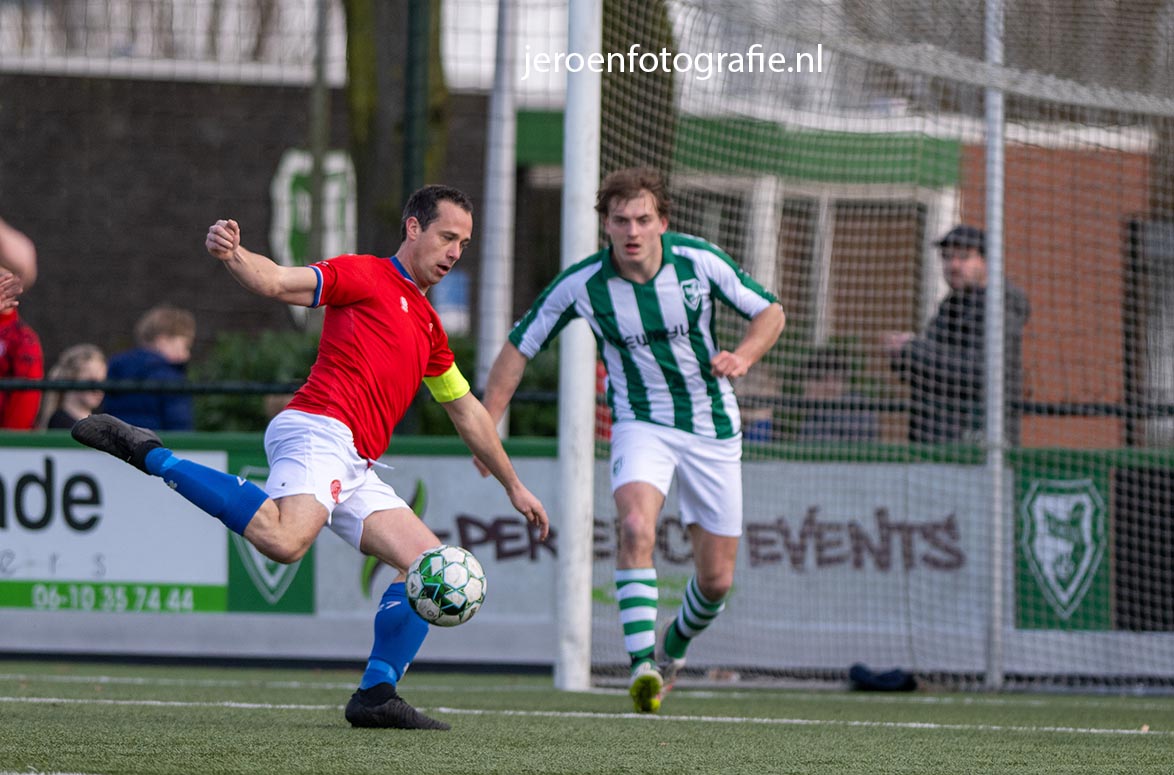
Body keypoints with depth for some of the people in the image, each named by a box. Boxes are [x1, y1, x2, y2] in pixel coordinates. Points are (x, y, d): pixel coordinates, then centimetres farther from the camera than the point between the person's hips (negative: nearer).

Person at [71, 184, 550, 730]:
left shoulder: (428, 325, 29)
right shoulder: (365, 276, 6)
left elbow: (468, 413, 39)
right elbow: (278, 282, -8)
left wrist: (513, 486, 42)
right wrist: (231, 254, -29)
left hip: (355, 470, 9)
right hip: (318, 429, -9)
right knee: (285, 539, -36)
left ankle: (376, 694, 1)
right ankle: (148, 454, -23)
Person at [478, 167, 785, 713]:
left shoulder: (700, 262, -14)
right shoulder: (582, 285, -14)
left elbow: (770, 311, -1)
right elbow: (521, 346, -3)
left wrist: (742, 356, -22)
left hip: (712, 427, 1)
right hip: (642, 423, -1)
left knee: (716, 579, 5)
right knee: (636, 527, -32)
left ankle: (674, 645, 38)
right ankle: (642, 666, -34)